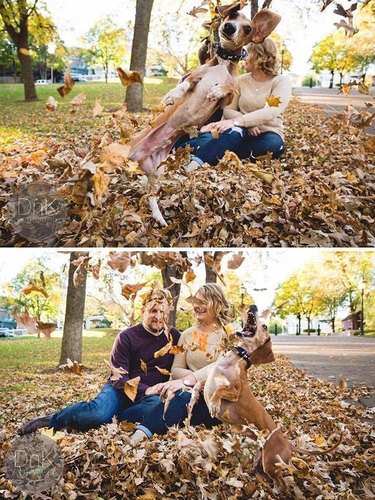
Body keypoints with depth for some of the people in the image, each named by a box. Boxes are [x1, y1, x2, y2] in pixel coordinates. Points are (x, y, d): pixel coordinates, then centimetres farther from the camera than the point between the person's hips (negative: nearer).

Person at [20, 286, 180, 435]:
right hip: (121, 390, -2)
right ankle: (52, 420, -10)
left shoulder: (174, 336, 5)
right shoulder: (127, 337, -4)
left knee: (158, 406, -38)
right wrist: (145, 390, -24)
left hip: (152, 394, 2)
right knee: (98, 412, -36)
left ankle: (110, 418, -23)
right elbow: (120, 378, -10)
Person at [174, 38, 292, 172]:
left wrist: (236, 121, -35)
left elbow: (271, 112, -22)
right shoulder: (242, 80, 9)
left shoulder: (281, 81, -5)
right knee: (235, 132, -36)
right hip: (243, 133, 2)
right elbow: (228, 110, 2)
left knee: (273, 145, -40)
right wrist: (247, 124, -19)